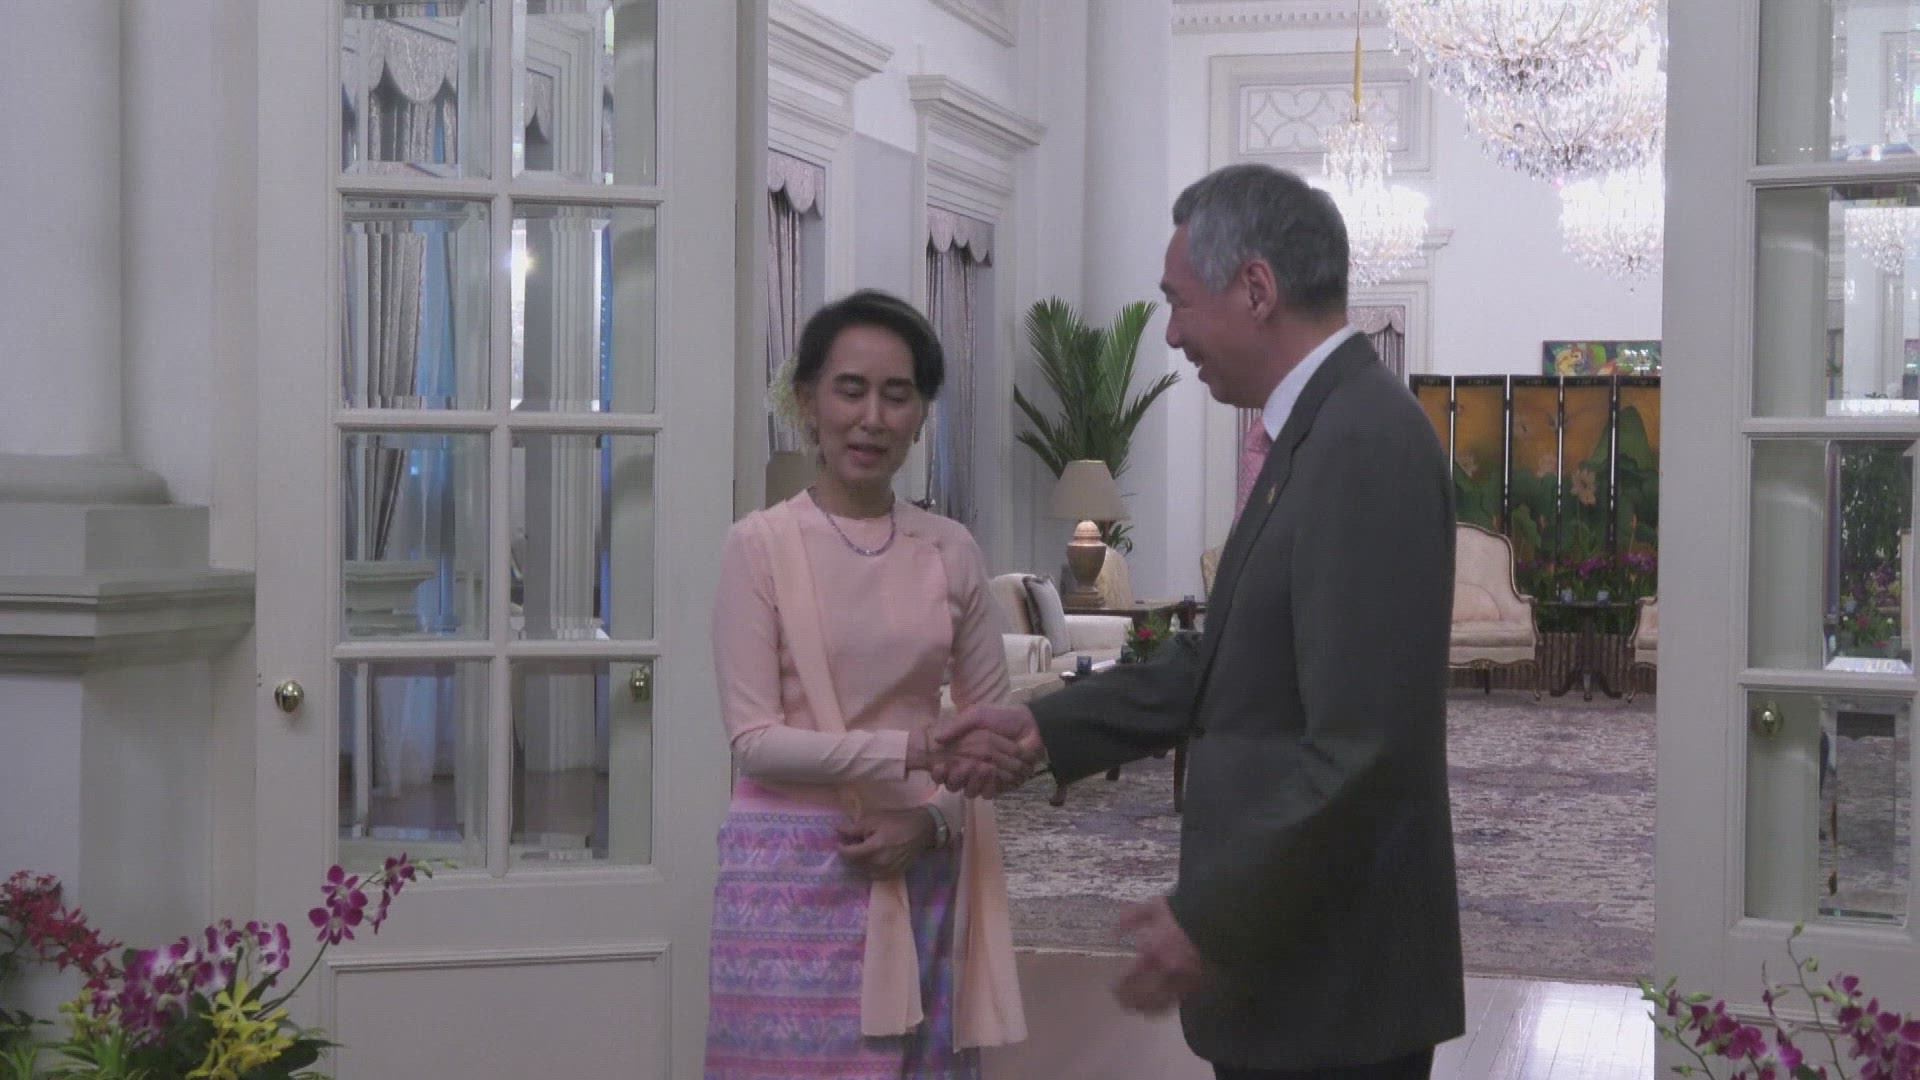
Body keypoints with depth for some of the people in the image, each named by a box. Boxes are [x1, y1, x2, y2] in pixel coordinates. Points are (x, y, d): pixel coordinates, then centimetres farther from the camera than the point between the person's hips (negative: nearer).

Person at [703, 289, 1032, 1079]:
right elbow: (754, 739, -11)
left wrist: (935, 818, -8)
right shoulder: (761, 546, -6)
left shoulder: (951, 551, 5)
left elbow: (992, 719, 10)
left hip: (920, 874, 3)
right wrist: (912, 747, -22)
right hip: (797, 876, -3)